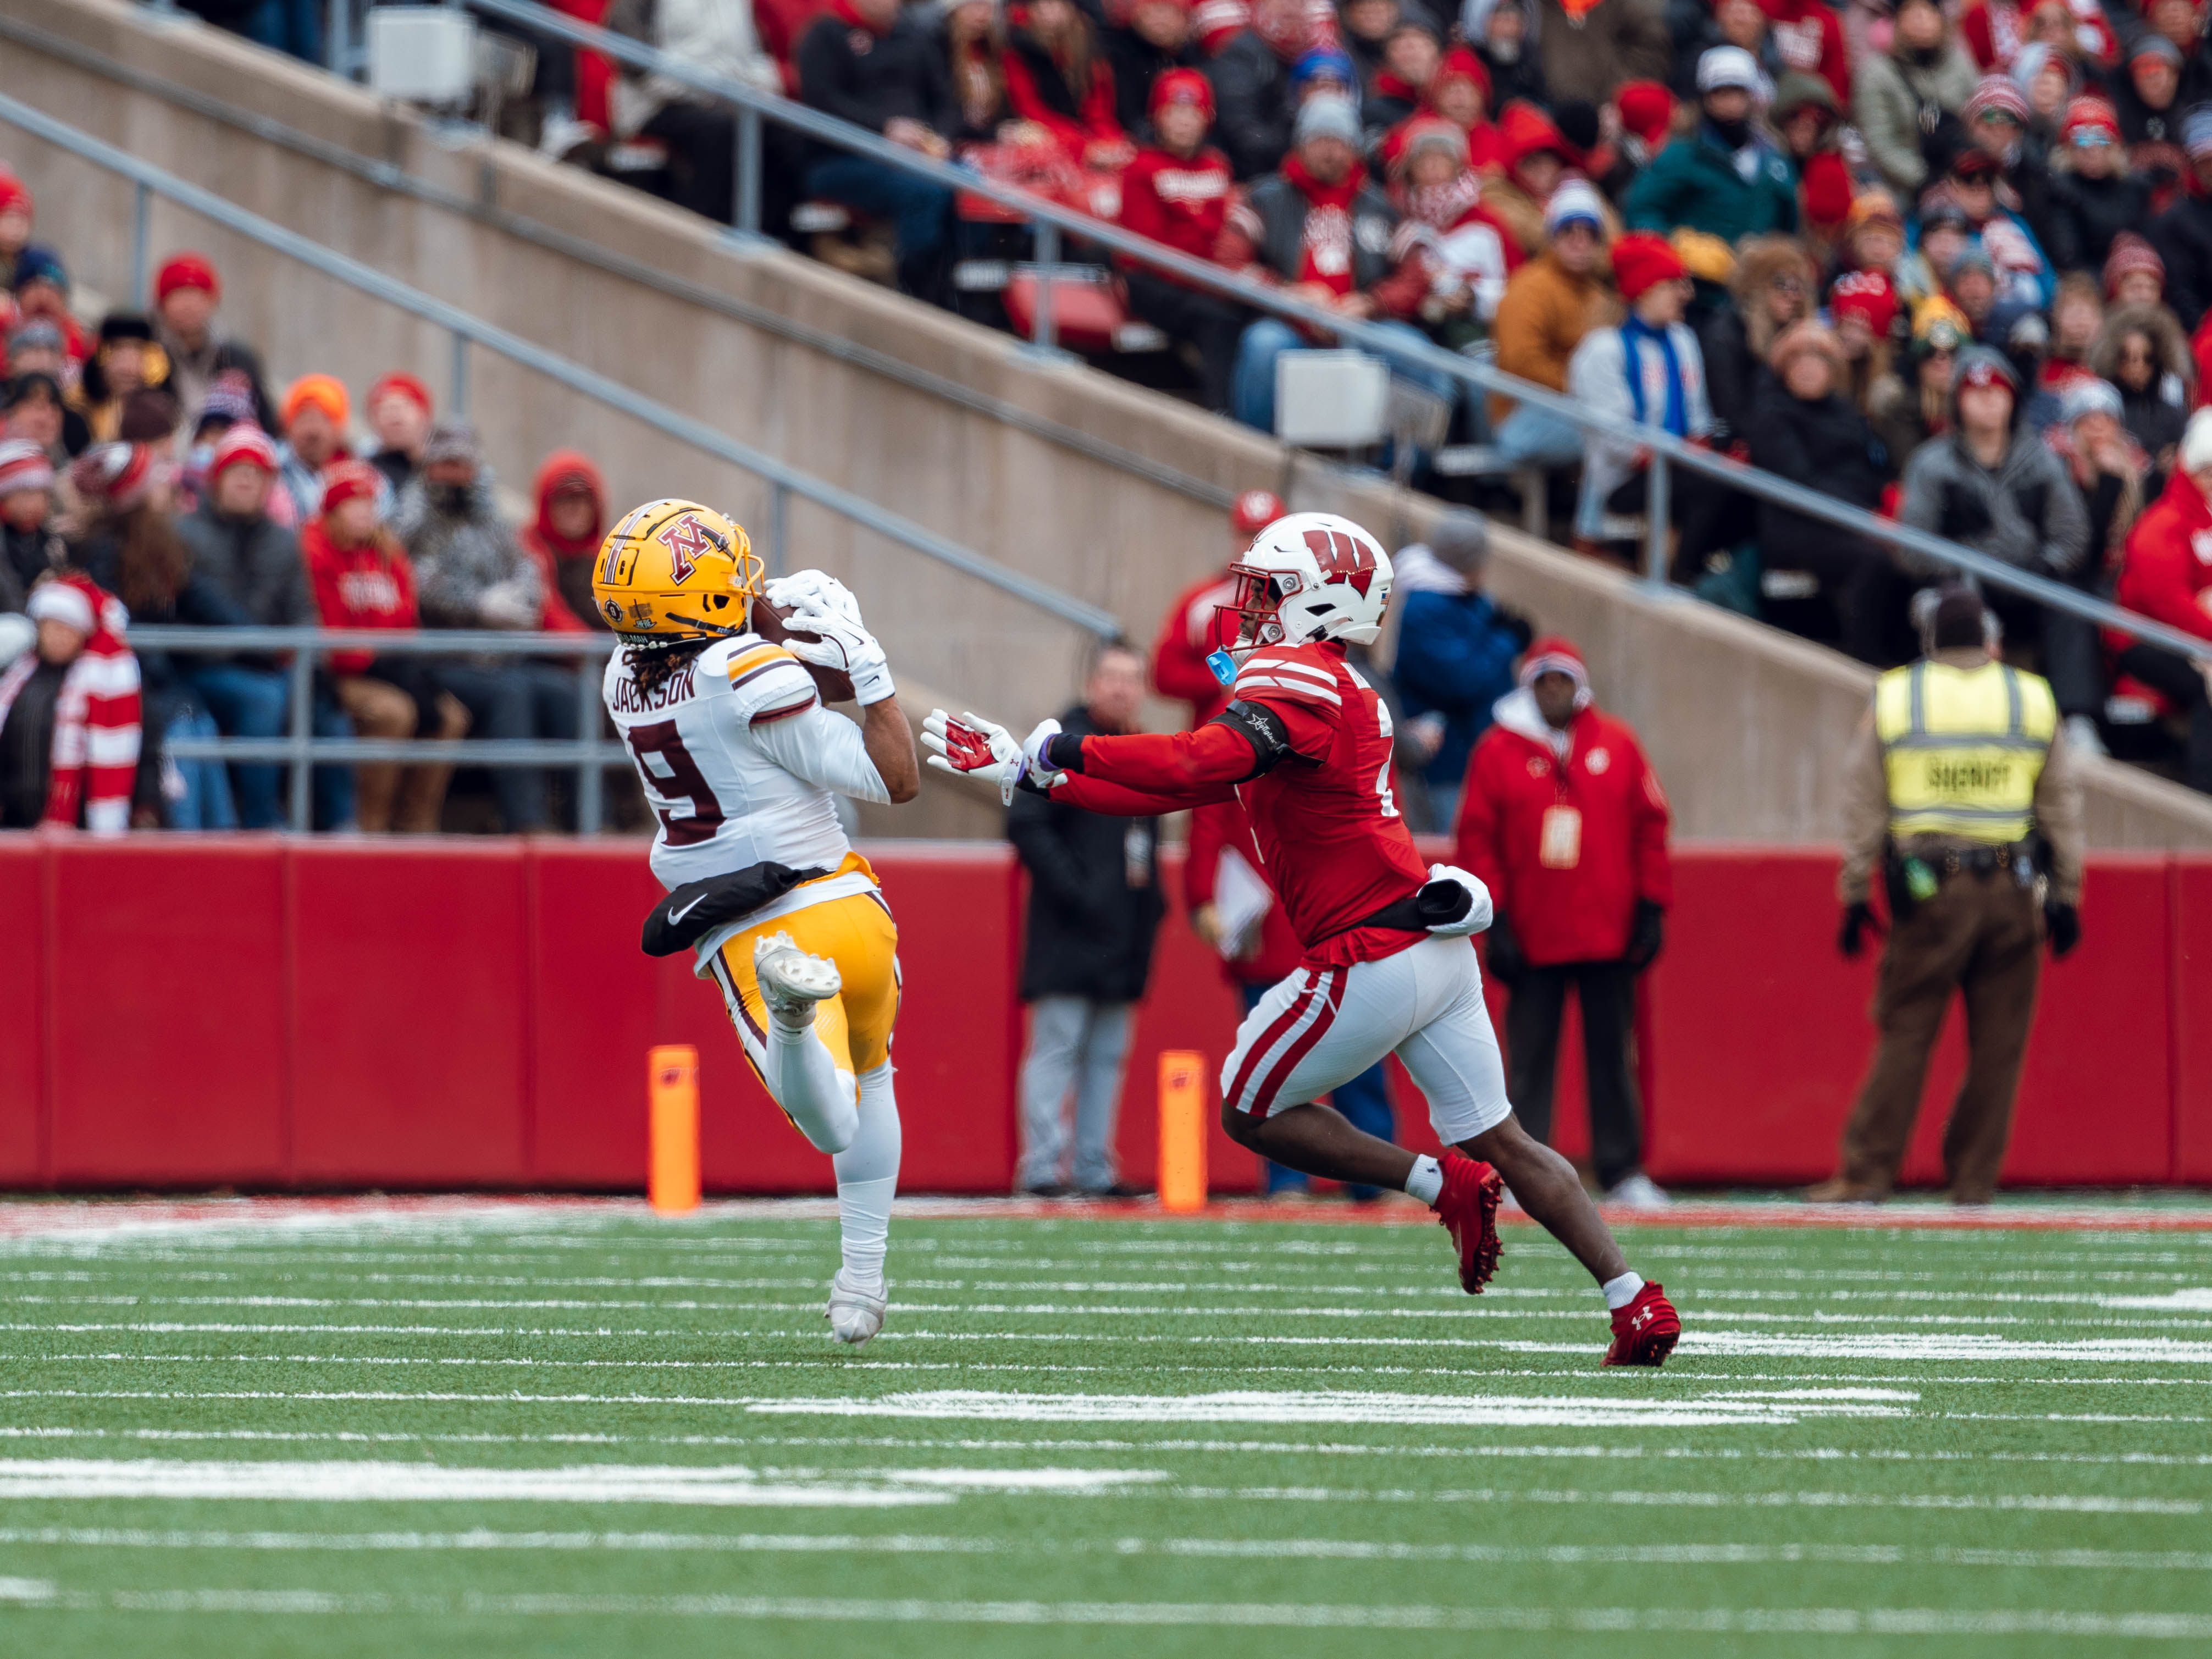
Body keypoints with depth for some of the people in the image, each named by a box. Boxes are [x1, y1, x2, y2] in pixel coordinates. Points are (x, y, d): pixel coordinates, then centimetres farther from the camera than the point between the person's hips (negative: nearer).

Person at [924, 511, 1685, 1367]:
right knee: (1501, 1142, 11)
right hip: (1438, 946, 9)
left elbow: (1197, 765, -29)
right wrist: (1026, 772, 16)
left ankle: (1444, 1184, 1)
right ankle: (1637, 1303, 6)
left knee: (1252, 1112, 8)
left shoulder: (1298, 679, -12)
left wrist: (1067, 749, -18)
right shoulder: (1327, 688, 18)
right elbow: (1172, 791, 19)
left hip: (1373, 961, -9)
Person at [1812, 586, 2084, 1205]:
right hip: (2012, 895, 1)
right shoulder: (2032, 699, 6)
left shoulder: (1893, 698, 3)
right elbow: (2062, 806, 7)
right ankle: (1973, 1177, 5)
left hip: (1930, 895, -1)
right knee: (1997, 1043, 5)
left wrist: (1854, 895, 7)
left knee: (1905, 1035, 1)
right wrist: (2066, 896, 10)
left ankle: (1866, 1173, -2)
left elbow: (1863, 807, 3)